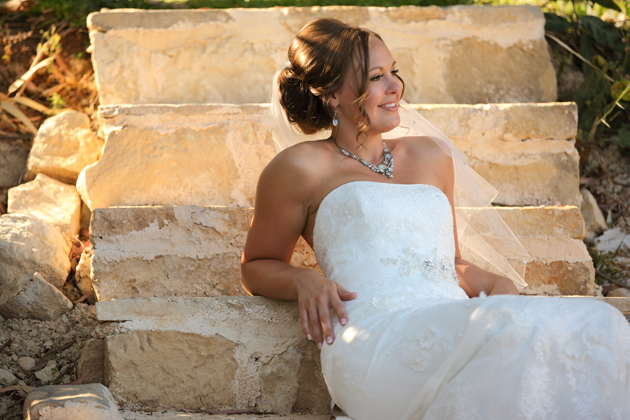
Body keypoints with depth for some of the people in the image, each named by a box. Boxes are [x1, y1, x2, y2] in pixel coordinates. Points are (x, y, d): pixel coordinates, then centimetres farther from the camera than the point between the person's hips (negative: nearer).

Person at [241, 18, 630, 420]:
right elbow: (257, 266, 22)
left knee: (595, 325, -24)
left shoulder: (431, 156, 27)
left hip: (453, 334, 6)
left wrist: (497, 283, 12)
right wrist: (305, 281, -2)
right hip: (376, 340, -6)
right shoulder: (301, 168, 12)